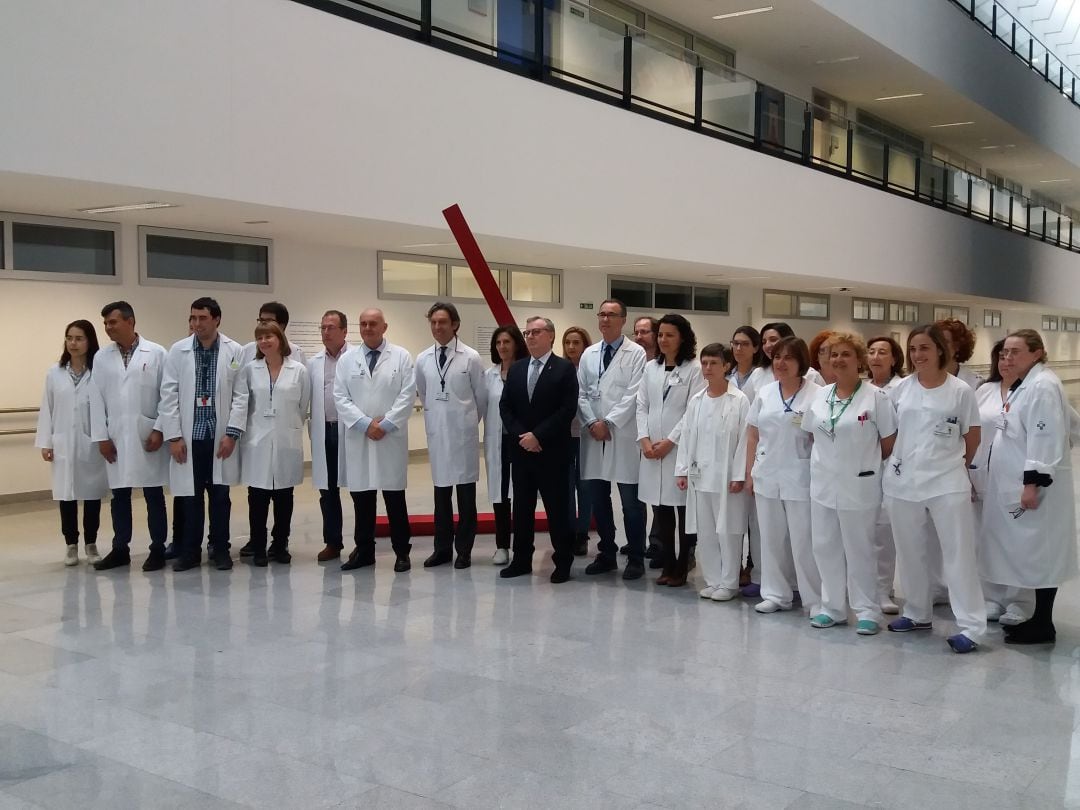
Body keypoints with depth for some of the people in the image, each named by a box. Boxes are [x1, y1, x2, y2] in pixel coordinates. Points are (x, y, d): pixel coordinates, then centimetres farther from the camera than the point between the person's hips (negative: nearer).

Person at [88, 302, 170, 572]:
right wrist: (101, 437, 0)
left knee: (153, 495, 4)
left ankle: (158, 550, 12)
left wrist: (159, 430, -8)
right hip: (116, 438, 3)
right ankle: (120, 550, 18)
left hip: (148, 436, -3)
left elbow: (166, 395, -3)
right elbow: (97, 399, 5)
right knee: (119, 496, 8)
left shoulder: (156, 353, -2)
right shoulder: (102, 358, 6)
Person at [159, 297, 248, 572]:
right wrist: (173, 436, -5)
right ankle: (190, 551, 17)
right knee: (190, 496, 7)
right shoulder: (177, 350, 2)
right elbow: (169, 395, 1)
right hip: (189, 436, 1)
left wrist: (231, 433, -8)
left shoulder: (235, 351, -1)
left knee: (220, 496, 8)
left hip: (220, 436, -1)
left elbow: (241, 396, -1)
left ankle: (220, 549, 20)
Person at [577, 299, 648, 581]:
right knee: (598, 500, 10)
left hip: (624, 436, -5)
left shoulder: (636, 353, -2)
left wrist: (608, 423, -13)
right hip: (593, 436, 5)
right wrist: (591, 423, -5)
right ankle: (607, 554, 22)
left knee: (631, 501, 0)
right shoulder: (588, 354, 13)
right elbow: (581, 393, 10)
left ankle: (636, 559, 11)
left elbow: (634, 394, -10)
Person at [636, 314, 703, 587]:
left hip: (681, 448, -5)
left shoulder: (694, 369, -3)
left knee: (683, 509, 1)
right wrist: (645, 439, -3)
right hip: (652, 449, 5)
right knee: (660, 510, 8)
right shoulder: (650, 368, 13)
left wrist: (670, 441, -12)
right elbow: (642, 406, 10)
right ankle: (667, 565, 18)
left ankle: (681, 568, 11)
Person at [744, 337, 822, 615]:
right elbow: (752, 436, 10)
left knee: (804, 540, 0)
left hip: (800, 478, -5)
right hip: (766, 477, 5)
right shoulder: (765, 394, 8)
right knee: (772, 538, 12)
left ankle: (815, 599, 10)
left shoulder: (816, 394, -8)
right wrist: (749, 474, 7)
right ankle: (776, 594, 23)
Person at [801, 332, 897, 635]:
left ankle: (867, 611, 15)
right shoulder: (820, 396, 6)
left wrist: (866, 462, 4)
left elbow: (889, 442, -4)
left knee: (859, 550, 3)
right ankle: (832, 607, 22)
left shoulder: (876, 397, -9)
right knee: (826, 547, 10)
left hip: (859, 485, -5)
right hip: (823, 484, 5)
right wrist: (829, 460, 8)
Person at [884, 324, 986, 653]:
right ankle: (917, 613, 28)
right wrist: (900, 459, 10)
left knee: (958, 553, -2)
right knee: (910, 552, 13)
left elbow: (973, 437, 4)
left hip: (947, 483, -4)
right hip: (903, 482, 4)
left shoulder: (961, 391, -5)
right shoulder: (901, 389, 3)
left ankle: (971, 626, 2)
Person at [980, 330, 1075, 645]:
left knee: (1040, 554, -2)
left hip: (1035, 487, -10)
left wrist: (1033, 484, -26)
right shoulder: (1024, 385, 14)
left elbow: (1046, 439, -23)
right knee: (1029, 554, 14)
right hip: (1019, 485, 10)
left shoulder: (1043, 386, -17)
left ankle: (1043, 627, 7)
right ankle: (1038, 620, 22)